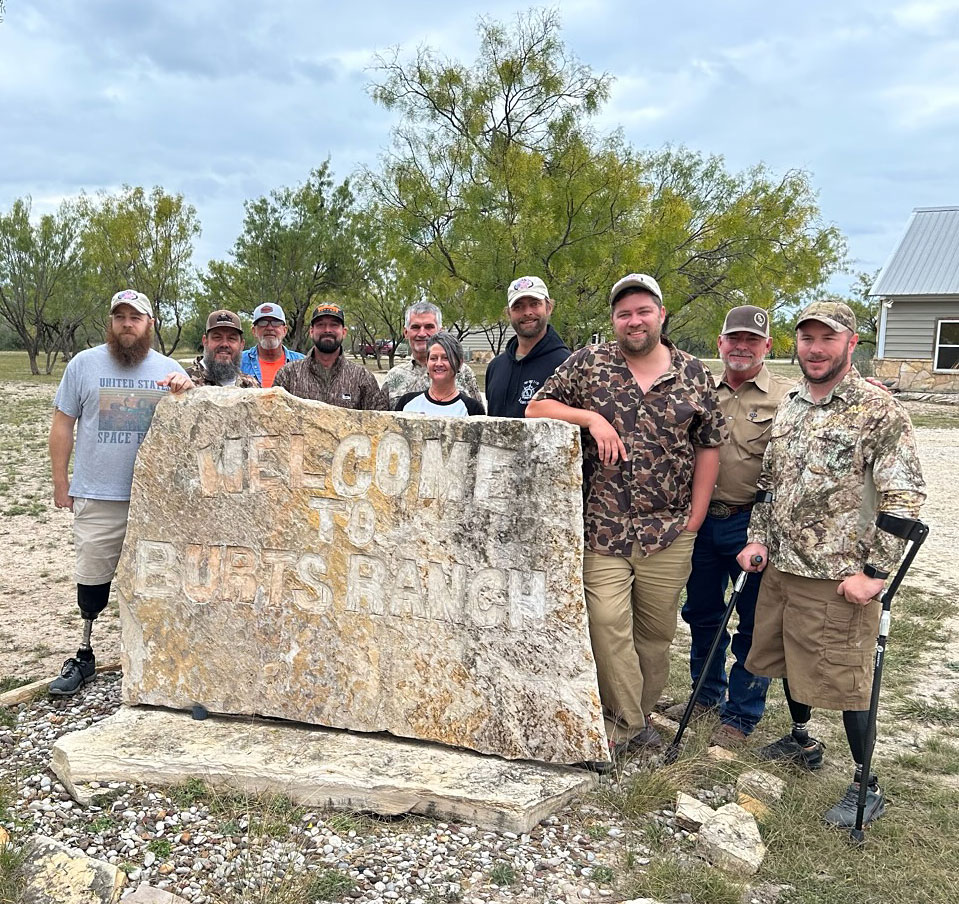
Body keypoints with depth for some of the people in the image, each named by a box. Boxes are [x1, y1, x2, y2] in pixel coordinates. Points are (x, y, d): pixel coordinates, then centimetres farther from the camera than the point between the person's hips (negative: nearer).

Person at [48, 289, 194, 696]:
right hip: (96, 496, -1)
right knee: (92, 580, 5)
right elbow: (62, 425, 6)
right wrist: (60, 482, 3)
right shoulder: (84, 364, 4)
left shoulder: (169, 369, 7)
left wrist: (187, 389, -16)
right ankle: (84, 655, 20)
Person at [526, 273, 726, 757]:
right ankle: (626, 723, 9)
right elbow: (536, 407, 1)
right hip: (603, 529, -2)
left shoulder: (693, 374, 6)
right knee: (608, 625, -7)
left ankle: (640, 712, 31)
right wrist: (589, 416, -15)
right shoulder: (588, 363, 1)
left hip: (669, 531, 2)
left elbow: (708, 445, 10)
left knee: (656, 629, 12)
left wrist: (697, 513, 5)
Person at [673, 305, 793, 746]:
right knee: (702, 612, 17)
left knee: (753, 623, 7)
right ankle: (707, 692, 37)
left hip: (752, 524, -4)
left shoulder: (787, 396, -5)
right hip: (702, 521, 5)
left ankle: (741, 713, 22)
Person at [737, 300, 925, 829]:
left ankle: (866, 785, 22)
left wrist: (874, 572, -17)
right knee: (786, 659, 21)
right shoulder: (788, 406, 9)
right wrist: (758, 538, 6)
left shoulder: (878, 410, -12)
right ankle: (801, 741, 45)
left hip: (837, 579, -7)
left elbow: (904, 497, -14)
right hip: (780, 567, 7)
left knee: (844, 680, 3)